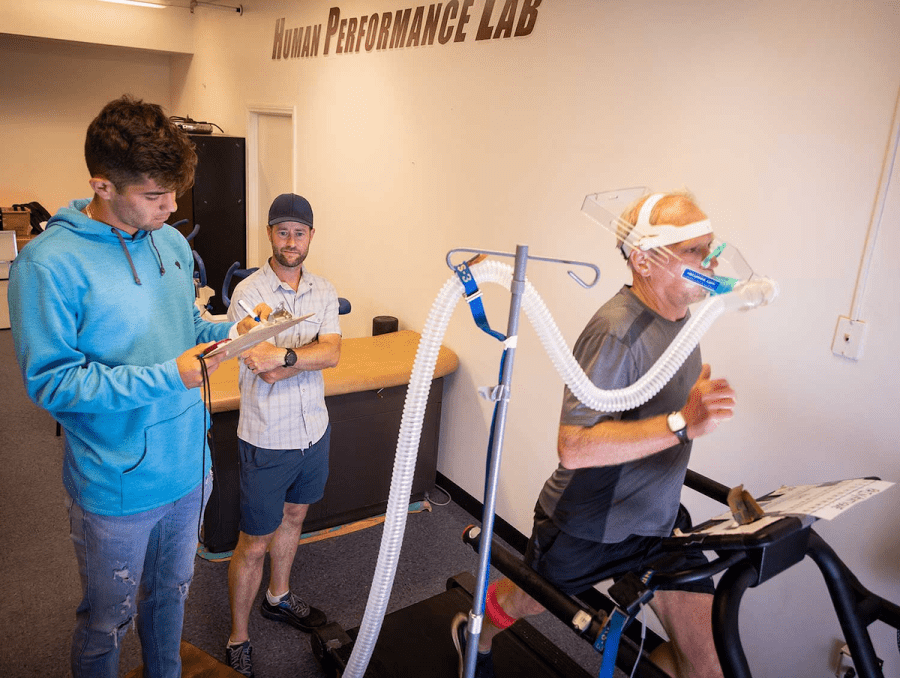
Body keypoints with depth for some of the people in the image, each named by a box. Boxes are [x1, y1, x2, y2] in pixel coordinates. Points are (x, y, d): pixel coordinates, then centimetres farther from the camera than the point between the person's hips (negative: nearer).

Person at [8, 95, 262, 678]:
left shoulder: (173, 243, 0)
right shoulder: (48, 264, -20)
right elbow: (51, 382, -19)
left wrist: (225, 333, -8)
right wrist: (165, 378, -26)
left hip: (190, 465, 6)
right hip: (118, 484, -6)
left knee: (172, 593, 27)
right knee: (109, 621, 17)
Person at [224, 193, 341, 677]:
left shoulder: (324, 292, 2)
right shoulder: (247, 292, -14)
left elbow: (332, 353, -15)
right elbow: (266, 371, -23)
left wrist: (285, 355, -27)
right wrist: (310, 354, -15)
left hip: (314, 431, 6)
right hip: (267, 441, -5)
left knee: (293, 518, 25)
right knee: (253, 545, 6)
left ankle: (279, 597, 49)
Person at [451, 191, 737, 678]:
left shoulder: (679, 316, 2)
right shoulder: (617, 332, -28)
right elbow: (574, 447, -36)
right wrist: (682, 424, -40)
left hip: (656, 526, 7)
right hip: (586, 527, -7)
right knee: (519, 602, 21)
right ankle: (475, 636, 55)